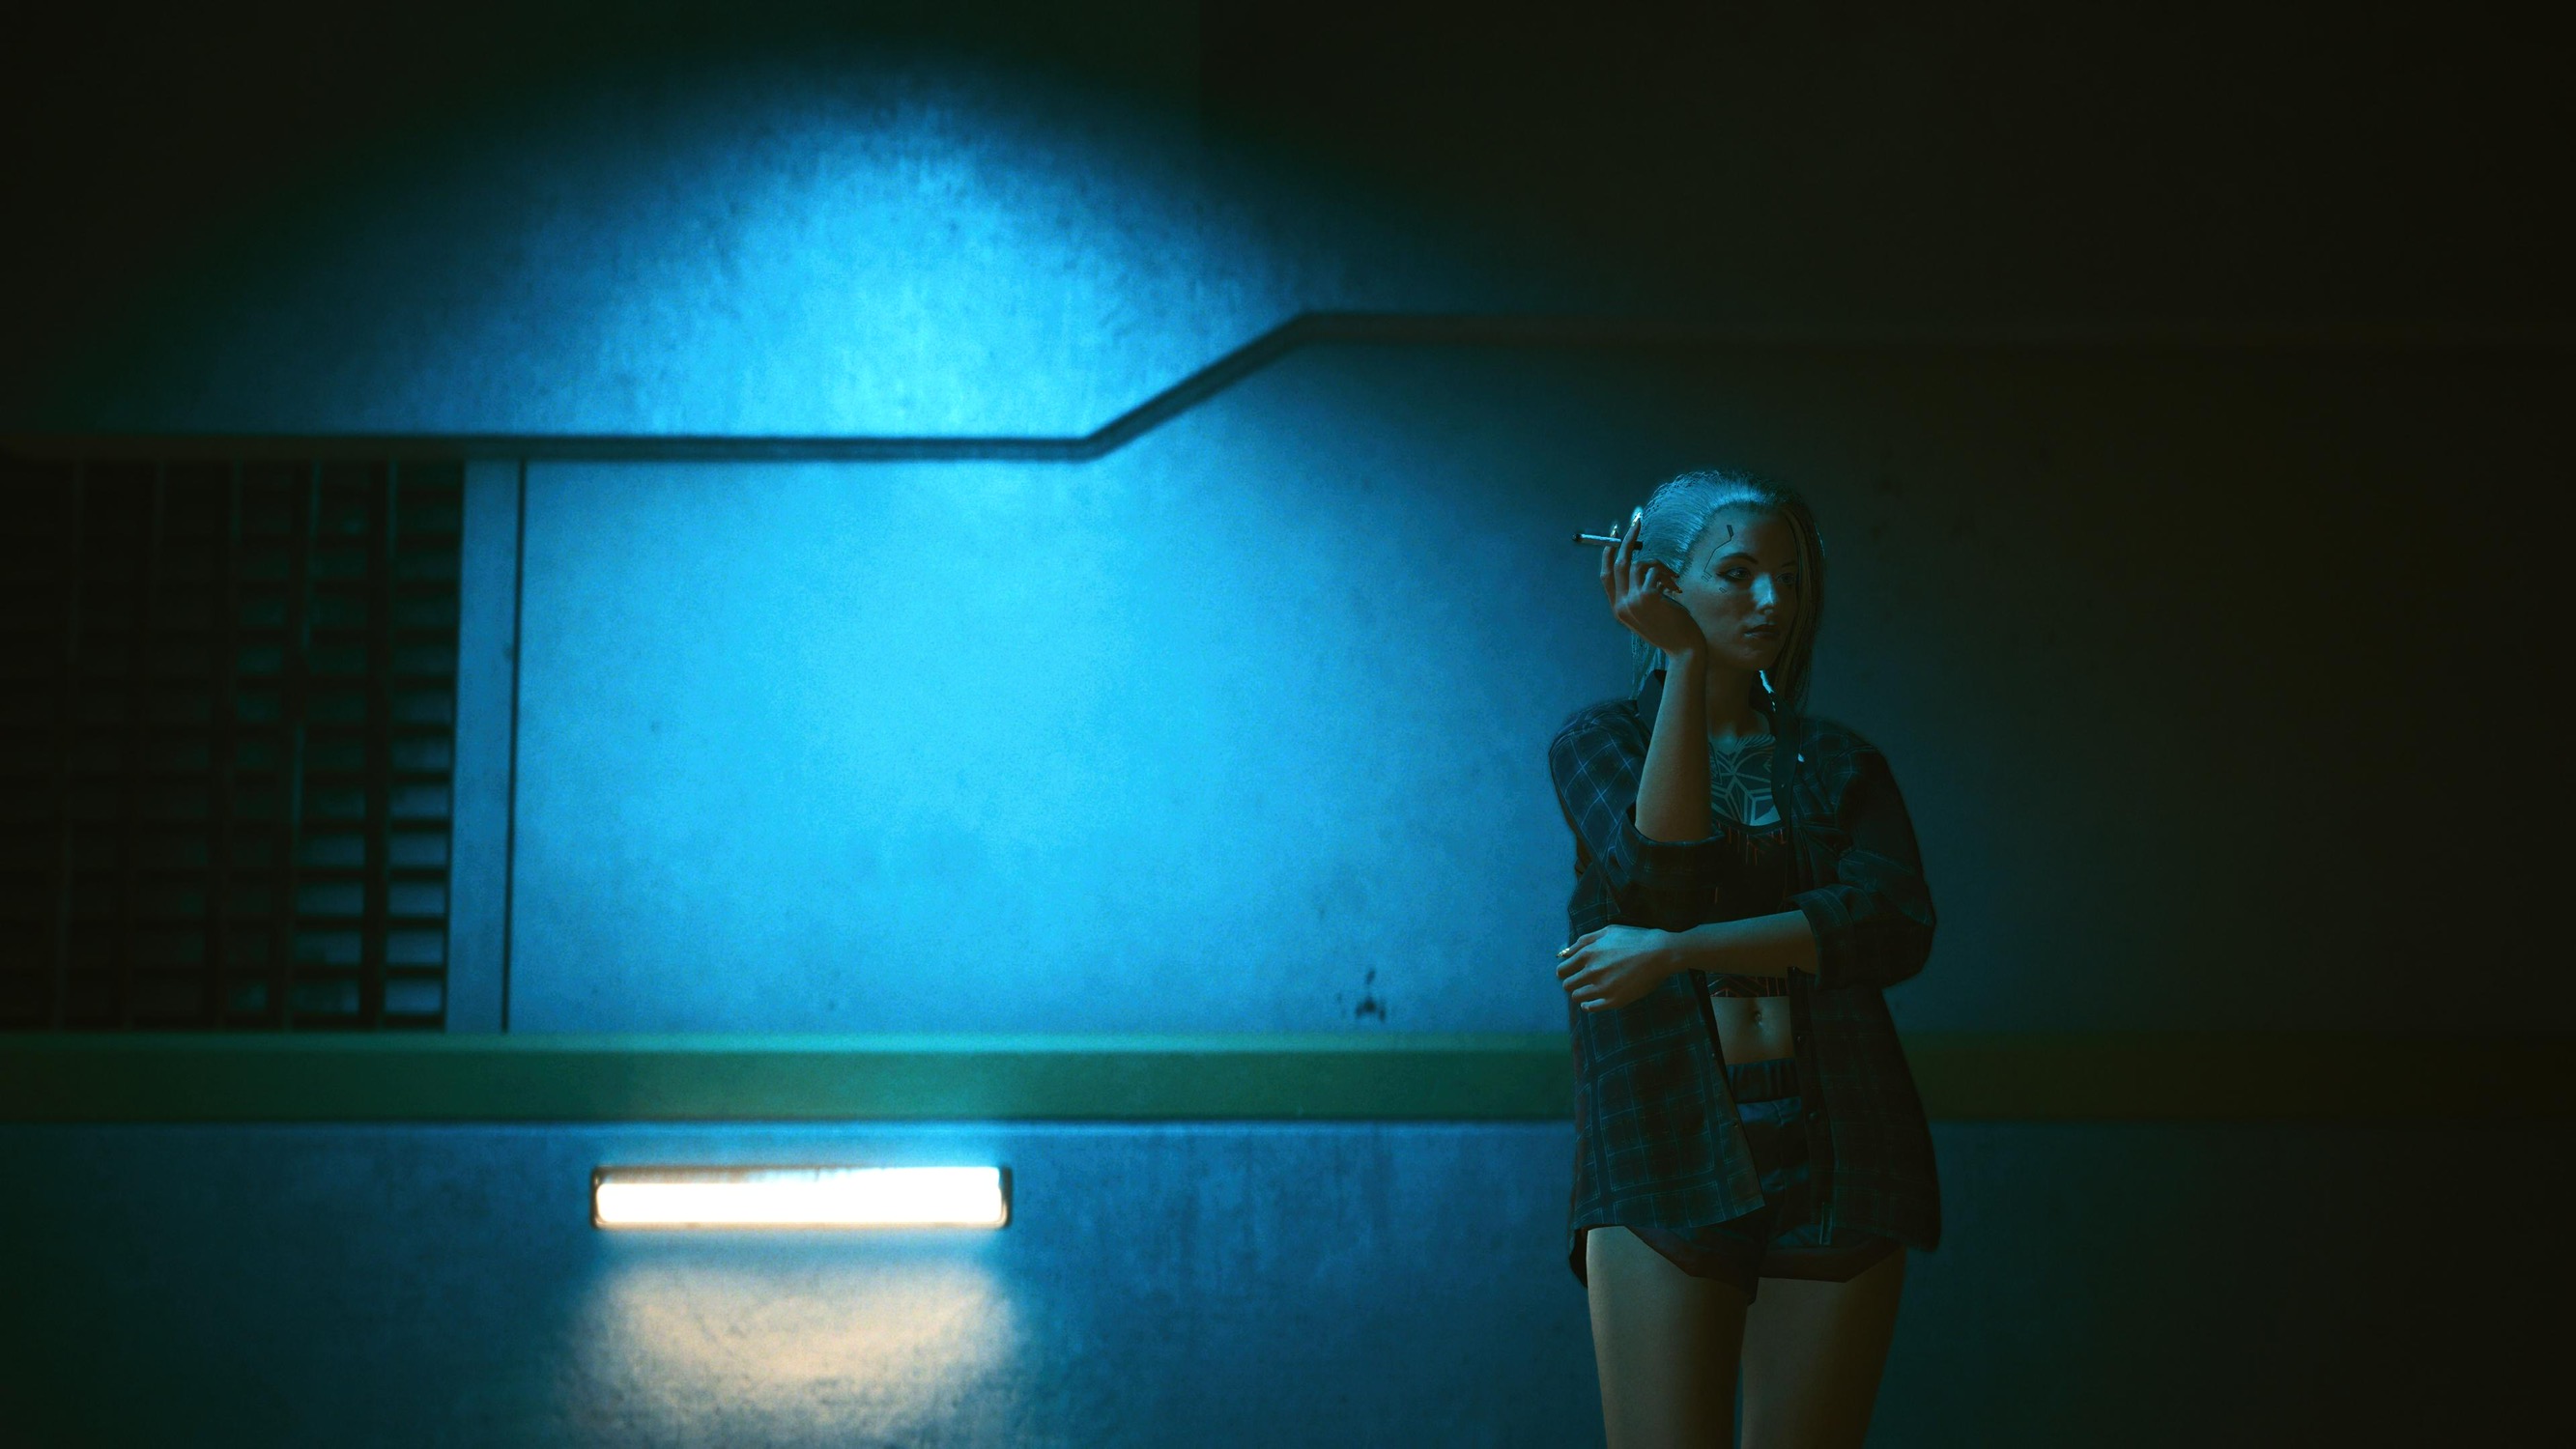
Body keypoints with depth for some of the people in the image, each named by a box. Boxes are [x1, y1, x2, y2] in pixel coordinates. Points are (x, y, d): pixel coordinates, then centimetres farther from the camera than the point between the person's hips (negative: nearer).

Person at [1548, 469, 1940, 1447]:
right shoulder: (1595, 744, 10)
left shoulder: (1839, 763, 15)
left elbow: (1896, 927, -4)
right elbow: (1663, 871, -12)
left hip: (1831, 1156, 2)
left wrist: (1677, 950, -12)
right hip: (1665, 1147, -2)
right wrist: (1684, 661, -10)